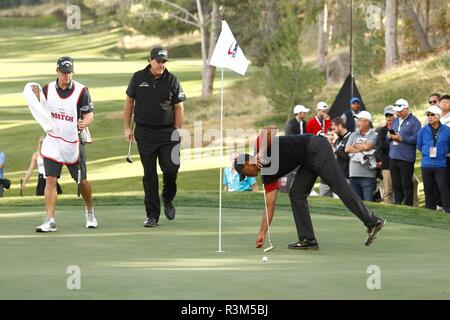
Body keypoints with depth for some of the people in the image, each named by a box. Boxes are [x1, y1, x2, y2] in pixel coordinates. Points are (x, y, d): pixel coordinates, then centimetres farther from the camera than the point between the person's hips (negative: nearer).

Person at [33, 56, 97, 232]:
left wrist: (84, 123, -31)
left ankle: (89, 211, 34)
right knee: (50, 180, -9)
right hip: (52, 142, 2)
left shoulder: (81, 91, -8)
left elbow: (89, 114, -9)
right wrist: (37, 99, -10)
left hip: (74, 143, -2)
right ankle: (50, 221, -9)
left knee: (82, 181, 8)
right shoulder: (47, 89, 1)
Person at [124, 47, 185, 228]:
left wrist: (177, 132, -3)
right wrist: (127, 128, 7)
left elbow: (179, 107, 4)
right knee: (149, 174, 1)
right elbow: (129, 102, 11)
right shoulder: (138, 78, 3)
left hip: (167, 132, 0)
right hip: (145, 133, 0)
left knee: (171, 168, -9)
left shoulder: (172, 80, 1)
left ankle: (168, 199, 21)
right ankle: (152, 215, 6)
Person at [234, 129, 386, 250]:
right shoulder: (268, 175, 16)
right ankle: (308, 239, 5)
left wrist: (261, 153, -26)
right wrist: (262, 233, 13)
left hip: (316, 148, -9)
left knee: (340, 187, -14)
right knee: (296, 195, 6)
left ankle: (373, 222, -18)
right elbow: (270, 206, 15)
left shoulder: (263, 144, -2)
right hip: (308, 162, 9)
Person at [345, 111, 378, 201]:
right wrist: (361, 149, -5)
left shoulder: (373, 135, 1)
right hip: (354, 174, 5)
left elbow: (367, 146, -14)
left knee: (368, 201, -8)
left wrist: (355, 146, 3)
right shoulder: (354, 135, 16)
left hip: (368, 175, -5)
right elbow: (347, 149, 4)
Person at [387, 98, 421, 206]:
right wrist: (390, 136, -2)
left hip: (406, 159, -7)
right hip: (393, 157, 7)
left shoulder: (414, 122, -4)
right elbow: (387, 139, 21)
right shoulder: (395, 121, 18)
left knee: (406, 185, -3)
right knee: (396, 185, 10)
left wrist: (401, 138, -18)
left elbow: (416, 139, -16)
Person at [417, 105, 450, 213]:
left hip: (441, 165, -3)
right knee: (428, 189, 8)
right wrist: (427, 153, 10)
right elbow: (419, 145, 16)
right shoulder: (423, 130, 4)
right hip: (426, 165, 3)